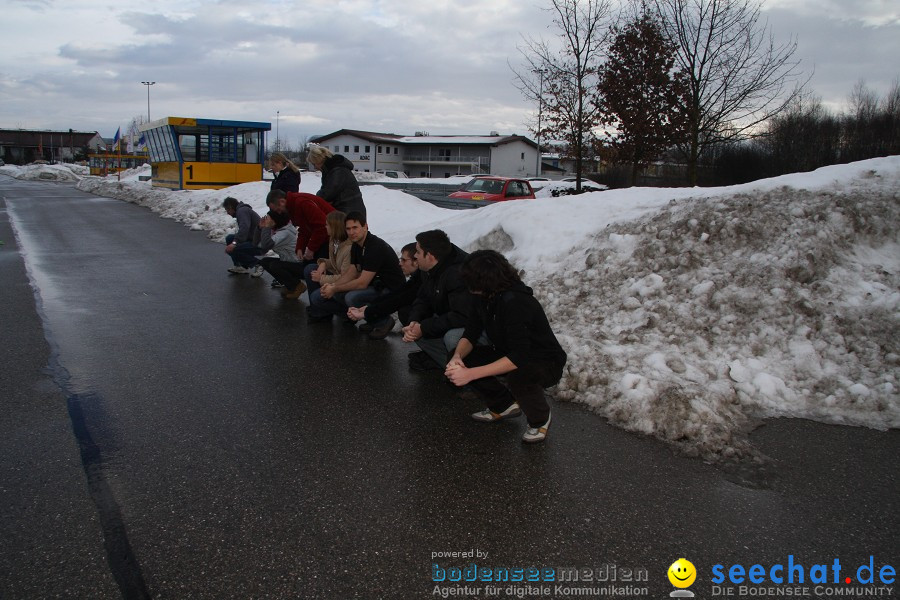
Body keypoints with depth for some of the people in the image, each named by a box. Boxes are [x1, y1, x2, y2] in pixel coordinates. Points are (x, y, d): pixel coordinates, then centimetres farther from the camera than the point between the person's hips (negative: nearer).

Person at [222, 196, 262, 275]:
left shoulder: (242, 211, -12)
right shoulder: (243, 210, 22)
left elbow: (244, 228, -29)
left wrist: (234, 243, -35)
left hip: (259, 245, -11)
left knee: (231, 249, -21)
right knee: (229, 238, 14)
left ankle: (256, 264, -7)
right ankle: (240, 266, 11)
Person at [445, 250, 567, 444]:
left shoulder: (516, 302, -32)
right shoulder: (486, 298, -7)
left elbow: (519, 357, -38)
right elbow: (470, 334, -2)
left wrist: (471, 374, -41)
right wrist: (457, 357, -25)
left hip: (546, 364, -8)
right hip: (510, 354, 8)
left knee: (517, 376, -39)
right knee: (464, 360, -8)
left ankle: (540, 417, -6)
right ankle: (505, 405, 11)